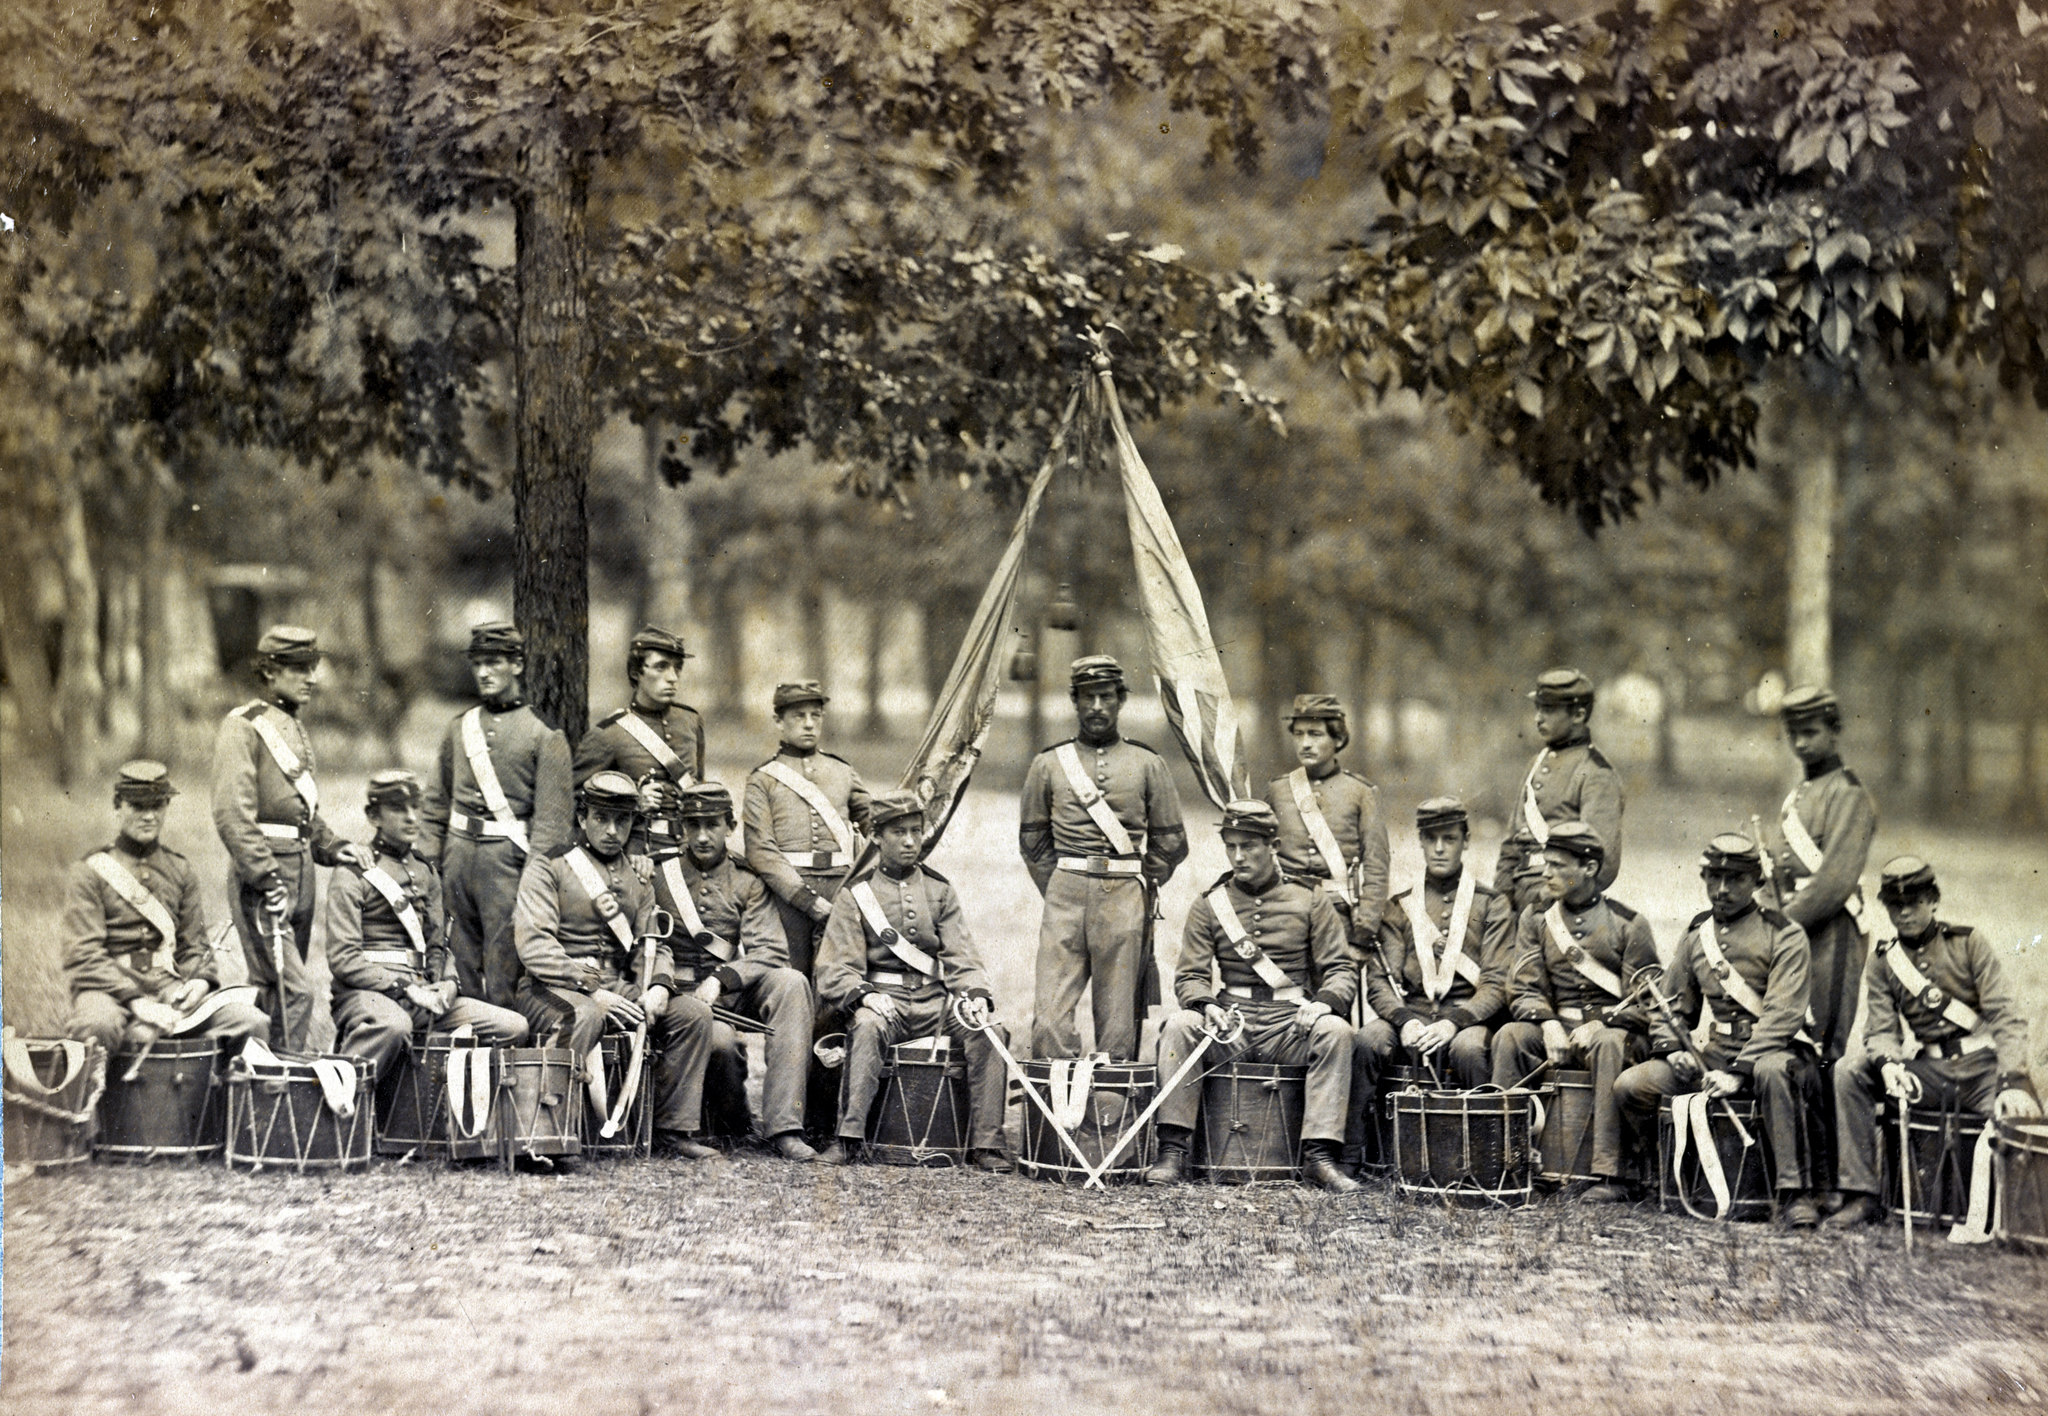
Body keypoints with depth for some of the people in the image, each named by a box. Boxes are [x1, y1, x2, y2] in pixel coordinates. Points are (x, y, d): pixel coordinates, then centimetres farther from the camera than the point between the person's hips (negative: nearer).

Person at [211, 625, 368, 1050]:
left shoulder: (296, 729, 19)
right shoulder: (243, 727, -8)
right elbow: (232, 815, -17)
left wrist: (334, 847, 10)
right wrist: (266, 879, -22)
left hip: (301, 868, 9)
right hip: (262, 874, -9)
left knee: (273, 994, 12)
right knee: (294, 991, -15)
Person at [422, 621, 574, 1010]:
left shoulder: (544, 734, -2)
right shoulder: (460, 727, 13)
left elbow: (551, 817, -6)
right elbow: (437, 801, 17)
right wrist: (426, 862, 8)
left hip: (508, 855, -5)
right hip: (459, 852, 5)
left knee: (503, 970, -6)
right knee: (462, 960, 7)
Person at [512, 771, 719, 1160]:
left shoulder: (637, 878, 18)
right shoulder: (547, 868, -2)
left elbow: (652, 944, 17)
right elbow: (534, 947, -13)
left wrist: (657, 986, -8)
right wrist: (593, 992, -23)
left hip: (620, 989, 6)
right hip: (553, 989, -6)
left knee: (693, 1012, -12)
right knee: (584, 1015, -39)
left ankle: (673, 1128, -7)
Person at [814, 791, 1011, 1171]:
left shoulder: (940, 891, 16)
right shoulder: (855, 896, 7)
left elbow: (960, 956, 8)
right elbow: (836, 969, -1)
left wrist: (977, 995, -14)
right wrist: (863, 996, -23)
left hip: (935, 999, 3)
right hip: (883, 998, -2)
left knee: (986, 1031, -25)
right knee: (866, 1026, -36)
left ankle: (985, 1144, -21)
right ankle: (849, 1137, -35)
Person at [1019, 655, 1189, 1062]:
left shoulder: (1148, 765, 9)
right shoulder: (1048, 765, 11)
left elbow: (1171, 844, 11)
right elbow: (1032, 839, 16)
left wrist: (1136, 892, 8)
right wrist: (1059, 892, 9)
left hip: (1125, 899, 0)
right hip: (1065, 900, 0)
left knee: (1117, 1026, -1)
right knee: (1050, 1021, -10)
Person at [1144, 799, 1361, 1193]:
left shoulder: (1310, 901, 7)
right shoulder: (1209, 905, 10)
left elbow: (1342, 968, 3)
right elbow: (1190, 975, 5)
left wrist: (1323, 1002, -20)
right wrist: (1206, 1006, -20)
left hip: (1290, 1025, -1)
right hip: (1229, 1027, 1)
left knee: (1335, 1031, -32)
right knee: (1179, 1026, -29)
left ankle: (1319, 1156, -30)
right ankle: (1173, 1152, -28)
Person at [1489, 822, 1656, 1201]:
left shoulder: (1628, 924, 1)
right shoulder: (1535, 919, 11)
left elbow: (1643, 1003, -2)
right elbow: (1524, 990, 5)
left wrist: (1598, 1025, -19)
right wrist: (1548, 1024, -16)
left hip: (1616, 1030, -3)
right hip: (1557, 1027, 3)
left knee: (1608, 1046, -38)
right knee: (1509, 1037, -27)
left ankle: (1609, 1174, -41)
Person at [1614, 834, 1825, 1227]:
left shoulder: (1785, 936, -3)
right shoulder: (1696, 935, 14)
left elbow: (1781, 1017, -14)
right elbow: (1669, 1006, 20)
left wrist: (1738, 1073, -24)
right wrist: (1673, 1049, -2)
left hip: (1771, 1051, -5)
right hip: (1707, 1054, 5)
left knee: (1774, 1072, -41)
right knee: (1629, 1086, -14)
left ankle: (1795, 1193, -36)